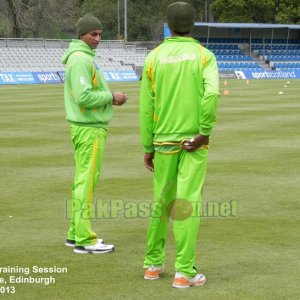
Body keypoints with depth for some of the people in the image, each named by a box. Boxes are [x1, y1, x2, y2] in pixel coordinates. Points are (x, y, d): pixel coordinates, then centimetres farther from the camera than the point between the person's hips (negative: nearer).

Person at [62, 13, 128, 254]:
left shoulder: (83, 57, 15)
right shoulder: (81, 59, -17)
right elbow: (84, 97, -25)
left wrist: (110, 98, 6)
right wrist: (111, 96, -14)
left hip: (88, 126, 10)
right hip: (89, 128, -10)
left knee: (83, 179, 14)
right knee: (87, 180, -7)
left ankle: (76, 233, 20)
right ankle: (84, 239, -4)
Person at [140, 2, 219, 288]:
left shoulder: (154, 57, 3)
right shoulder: (204, 56, -4)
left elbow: (146, 107, 2)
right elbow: (211, 94, -23)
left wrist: (147, 148, 9)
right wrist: (205, 132, -13)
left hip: (164, 141, 3)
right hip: (194, 141, -3)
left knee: (162, 201, 17)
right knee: (187, 204, -2)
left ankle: (154, 263, 25)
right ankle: (185, 272, -5)